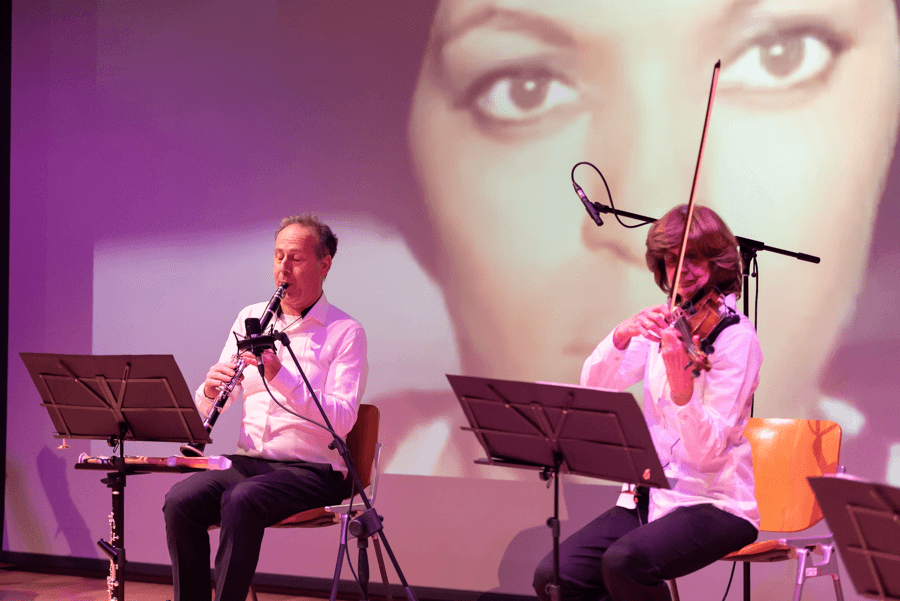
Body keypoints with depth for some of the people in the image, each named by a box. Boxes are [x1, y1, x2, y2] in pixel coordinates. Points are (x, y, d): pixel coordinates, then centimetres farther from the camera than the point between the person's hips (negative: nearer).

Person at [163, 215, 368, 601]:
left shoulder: (346, 332, -2)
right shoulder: (251, 318, 14)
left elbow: (341, 420, -16)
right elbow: (207, 410, 13)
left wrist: (280, 376, -25)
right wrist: (211, 389, -11)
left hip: (311, 469, -5)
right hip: (248, 461, 5)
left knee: (242, 500, -33)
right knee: (180, 500, -22)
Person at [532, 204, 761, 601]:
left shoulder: (735, 335, -9)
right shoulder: (666, 322, 10)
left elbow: (708, 452, -19)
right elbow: (593, 386, -2)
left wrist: (680, 383, -35)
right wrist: (622, 335, -20)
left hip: (716, 502, -6)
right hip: (650, 495, 6)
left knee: (623, 562, -33)